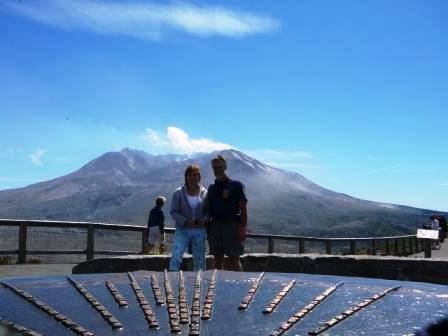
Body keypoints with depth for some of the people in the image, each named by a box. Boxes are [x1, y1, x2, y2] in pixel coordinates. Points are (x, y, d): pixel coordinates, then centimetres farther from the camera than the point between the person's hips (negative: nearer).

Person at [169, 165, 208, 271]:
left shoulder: (205, 193, 3)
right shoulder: (178, 193, 0)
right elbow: (173, 211, -3)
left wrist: (205, 220, -15)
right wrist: (185, 221, -18)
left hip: (200, 231, 2)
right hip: (182, 230, -1)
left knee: (199, 258, 8)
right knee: (176, 256, -11)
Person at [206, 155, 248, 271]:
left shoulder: (236, 185, -1)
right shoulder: (211, 187, 13)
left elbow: (243, 208, -4)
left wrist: (242, 228, -13)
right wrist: (207, 227, 9)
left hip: (231, 226, -5)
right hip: (214, 226, 5)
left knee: (234, 260, -2)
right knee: (217, 259, 10)